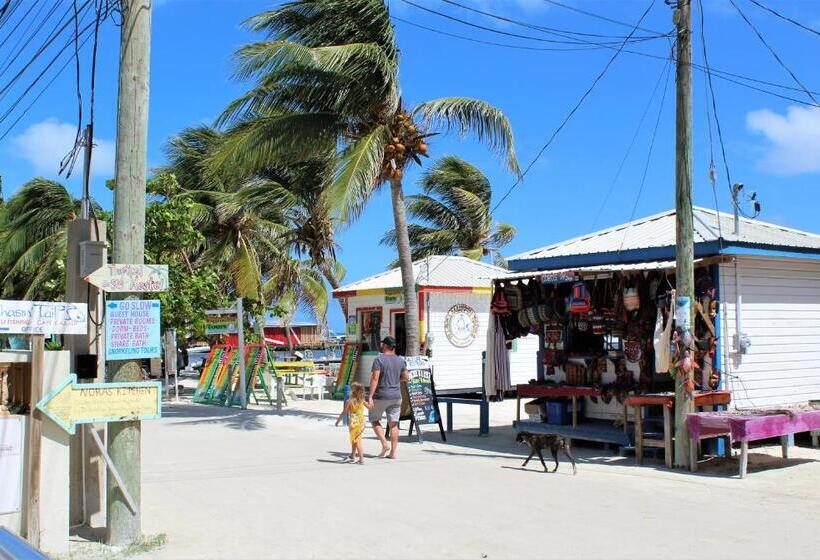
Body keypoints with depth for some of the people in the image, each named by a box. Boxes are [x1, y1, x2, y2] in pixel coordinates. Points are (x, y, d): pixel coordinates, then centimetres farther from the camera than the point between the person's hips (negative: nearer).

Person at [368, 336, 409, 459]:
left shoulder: (379, 360, -12)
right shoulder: (400, 360, 5)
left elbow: (375, 378, -19)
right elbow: (405, 377, 12)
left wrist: (370, 396, -19)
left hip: (381, 396, -5)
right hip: (396, 396, 5)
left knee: (375, 420, 12)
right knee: (393, 424, 8)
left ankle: (385, 444, -2)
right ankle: (393, 452, 7)